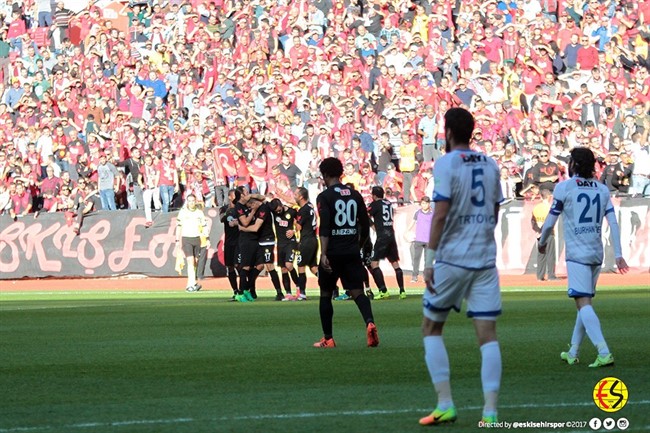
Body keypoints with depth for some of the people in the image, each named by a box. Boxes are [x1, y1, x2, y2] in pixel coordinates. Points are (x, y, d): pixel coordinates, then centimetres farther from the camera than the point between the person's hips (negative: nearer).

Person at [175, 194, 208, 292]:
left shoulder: (199, 212, 9)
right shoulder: (183, 212, 3)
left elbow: (204, 226, 12)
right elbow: (178, 227, 6)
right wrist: (177, 241, 2)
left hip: (197, 239, 3)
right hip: (186, 239, -3)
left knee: (195, 262, 2)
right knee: (190, 261, -15)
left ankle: (190, 284, 10)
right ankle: (193, 283, -21)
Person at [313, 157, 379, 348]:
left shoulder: (325, 197, -6)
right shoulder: (355, 195, 9)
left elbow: (324, 227, -17)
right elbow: (365, 227, 12)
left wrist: (324, 254, -23)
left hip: (333, 253, -3)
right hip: (352, 253, 3)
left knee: (325, 294, 12)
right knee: (357, 291, -1)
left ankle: (327, 339, 16)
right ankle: (369, 322, -29)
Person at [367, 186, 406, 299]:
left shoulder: (375, 204, -5)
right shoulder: (389, 203, 15)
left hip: (382, 236, -7)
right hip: (391, 234, 7)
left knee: (374, 263, -5)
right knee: (395, 263, 12)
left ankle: (383, 291, -14)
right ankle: (402, 291, 8)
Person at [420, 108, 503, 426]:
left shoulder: (446, 163, -7)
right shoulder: (490, 165, 10)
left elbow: (440, 213, -14)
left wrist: (429, 259, -12)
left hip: (451, 258, -4)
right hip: (485, 259, 4)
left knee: (431, 328, 11)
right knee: (487, 333, 1)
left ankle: (445, 404, 3)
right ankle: (490, 410, -7)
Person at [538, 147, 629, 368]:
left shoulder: (564, 187, -3)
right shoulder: (602, 190, 11)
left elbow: (550, 222, 0)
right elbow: (613, 223, 4)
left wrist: (542, 242, 19)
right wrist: (618, 255, 3)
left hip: (577, 254, -6)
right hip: (596, 254, 6)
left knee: (583, 303, -13)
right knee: (584, 302, 16)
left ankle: (604, 353, -27)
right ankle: (573, 353, 24)